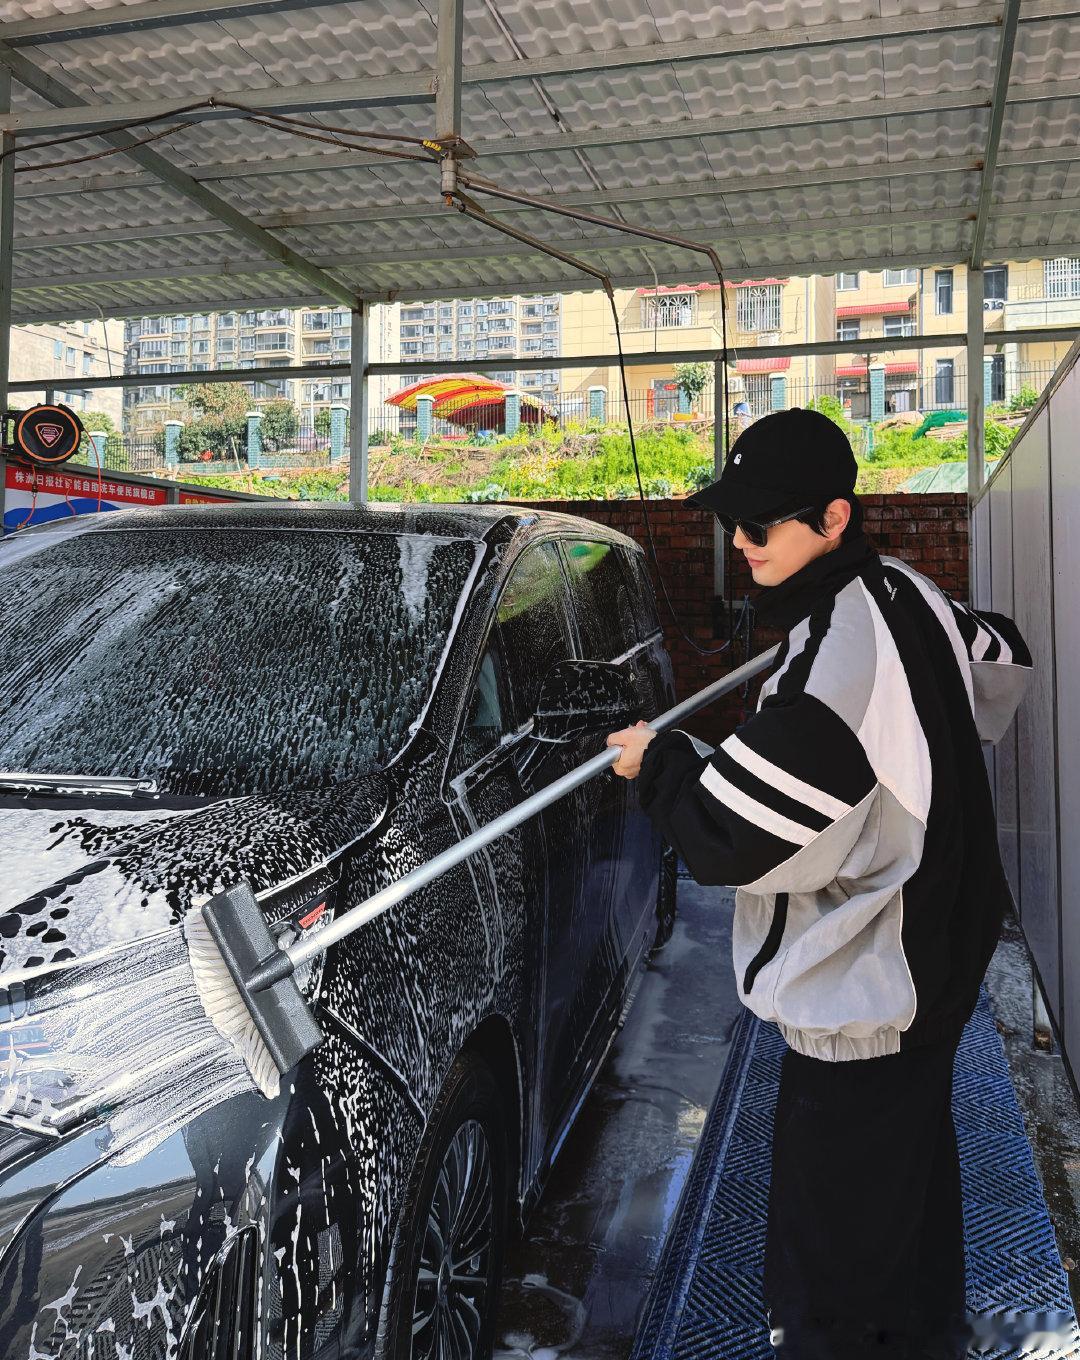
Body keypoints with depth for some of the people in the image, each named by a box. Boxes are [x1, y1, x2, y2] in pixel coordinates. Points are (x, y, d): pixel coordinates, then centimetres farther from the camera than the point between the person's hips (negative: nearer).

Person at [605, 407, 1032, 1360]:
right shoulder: (907, 595, 0)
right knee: (912, 1171, 29)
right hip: (933, 957, 10)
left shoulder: (838, 657, -29)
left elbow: (726, 837, -29)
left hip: (859, 993, -10)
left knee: (835, 1220, 6)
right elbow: (1003, 659, 21)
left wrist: (657, 761, -12)